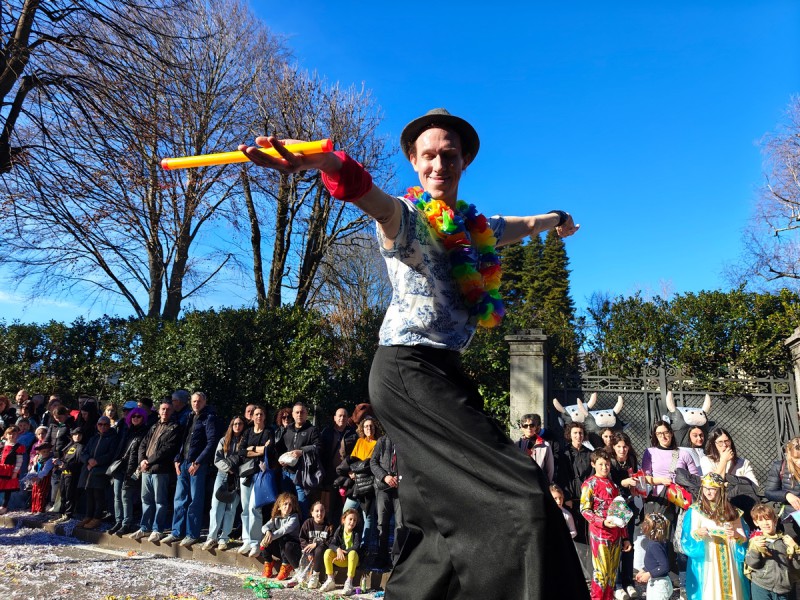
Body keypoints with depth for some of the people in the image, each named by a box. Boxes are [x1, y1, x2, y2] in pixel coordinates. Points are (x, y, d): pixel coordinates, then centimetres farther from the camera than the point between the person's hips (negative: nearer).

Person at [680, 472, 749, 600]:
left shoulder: (731, 511, 8)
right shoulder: (696, 510, -1)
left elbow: (744, 538, 6)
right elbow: (690, 537, -6)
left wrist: (736, 535, -16)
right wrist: (698, 533, -27)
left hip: (729, 560, 3)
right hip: (707, 560, -3)